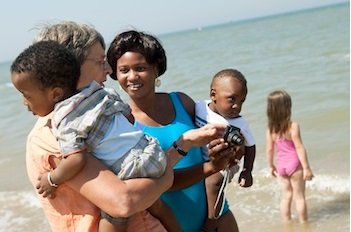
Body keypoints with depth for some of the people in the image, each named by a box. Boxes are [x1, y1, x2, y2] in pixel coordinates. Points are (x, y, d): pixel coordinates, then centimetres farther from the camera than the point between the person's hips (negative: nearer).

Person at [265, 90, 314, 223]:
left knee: (286, 195, 17)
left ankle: (286, 223, 24)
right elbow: (299, 148, -19)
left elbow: (269, 149, 1)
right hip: (294, 164, -4)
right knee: (299, 196, 9)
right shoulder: (293, 126, -19)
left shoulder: (270, 129, -5)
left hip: (281, 165, 5)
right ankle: (303, 224, 18)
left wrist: (271, 166, 15)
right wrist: (306, 168, -14)